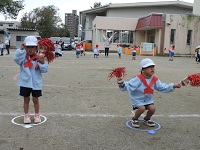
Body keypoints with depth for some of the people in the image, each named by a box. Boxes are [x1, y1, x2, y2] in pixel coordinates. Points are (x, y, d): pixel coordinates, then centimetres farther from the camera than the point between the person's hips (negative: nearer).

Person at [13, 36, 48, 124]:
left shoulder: (39, 58, -5)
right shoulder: (23, 57, -3)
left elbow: (45, 69, -9)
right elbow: (16, 58, -22)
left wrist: (42, 63, -27)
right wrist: (21, 49, -26)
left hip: (36, 83, 0)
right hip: (25, 82, 1)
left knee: (35, 99, 11)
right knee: (26, 99, 13)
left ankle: (37, 115, 28)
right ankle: (26, 115, 28)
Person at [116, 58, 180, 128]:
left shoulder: (155, 79, -2)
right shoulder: (138, 79, -21)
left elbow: (162, 87, 8)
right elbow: (129, 85, -26)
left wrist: (173, 86, 1)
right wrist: (122, 84, -47)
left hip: (148, 99, 5)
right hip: (138, 99, -5)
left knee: (152, 108, -15)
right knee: (142, 108, -27)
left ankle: (146, 119, 19)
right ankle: (134, 119, 6)